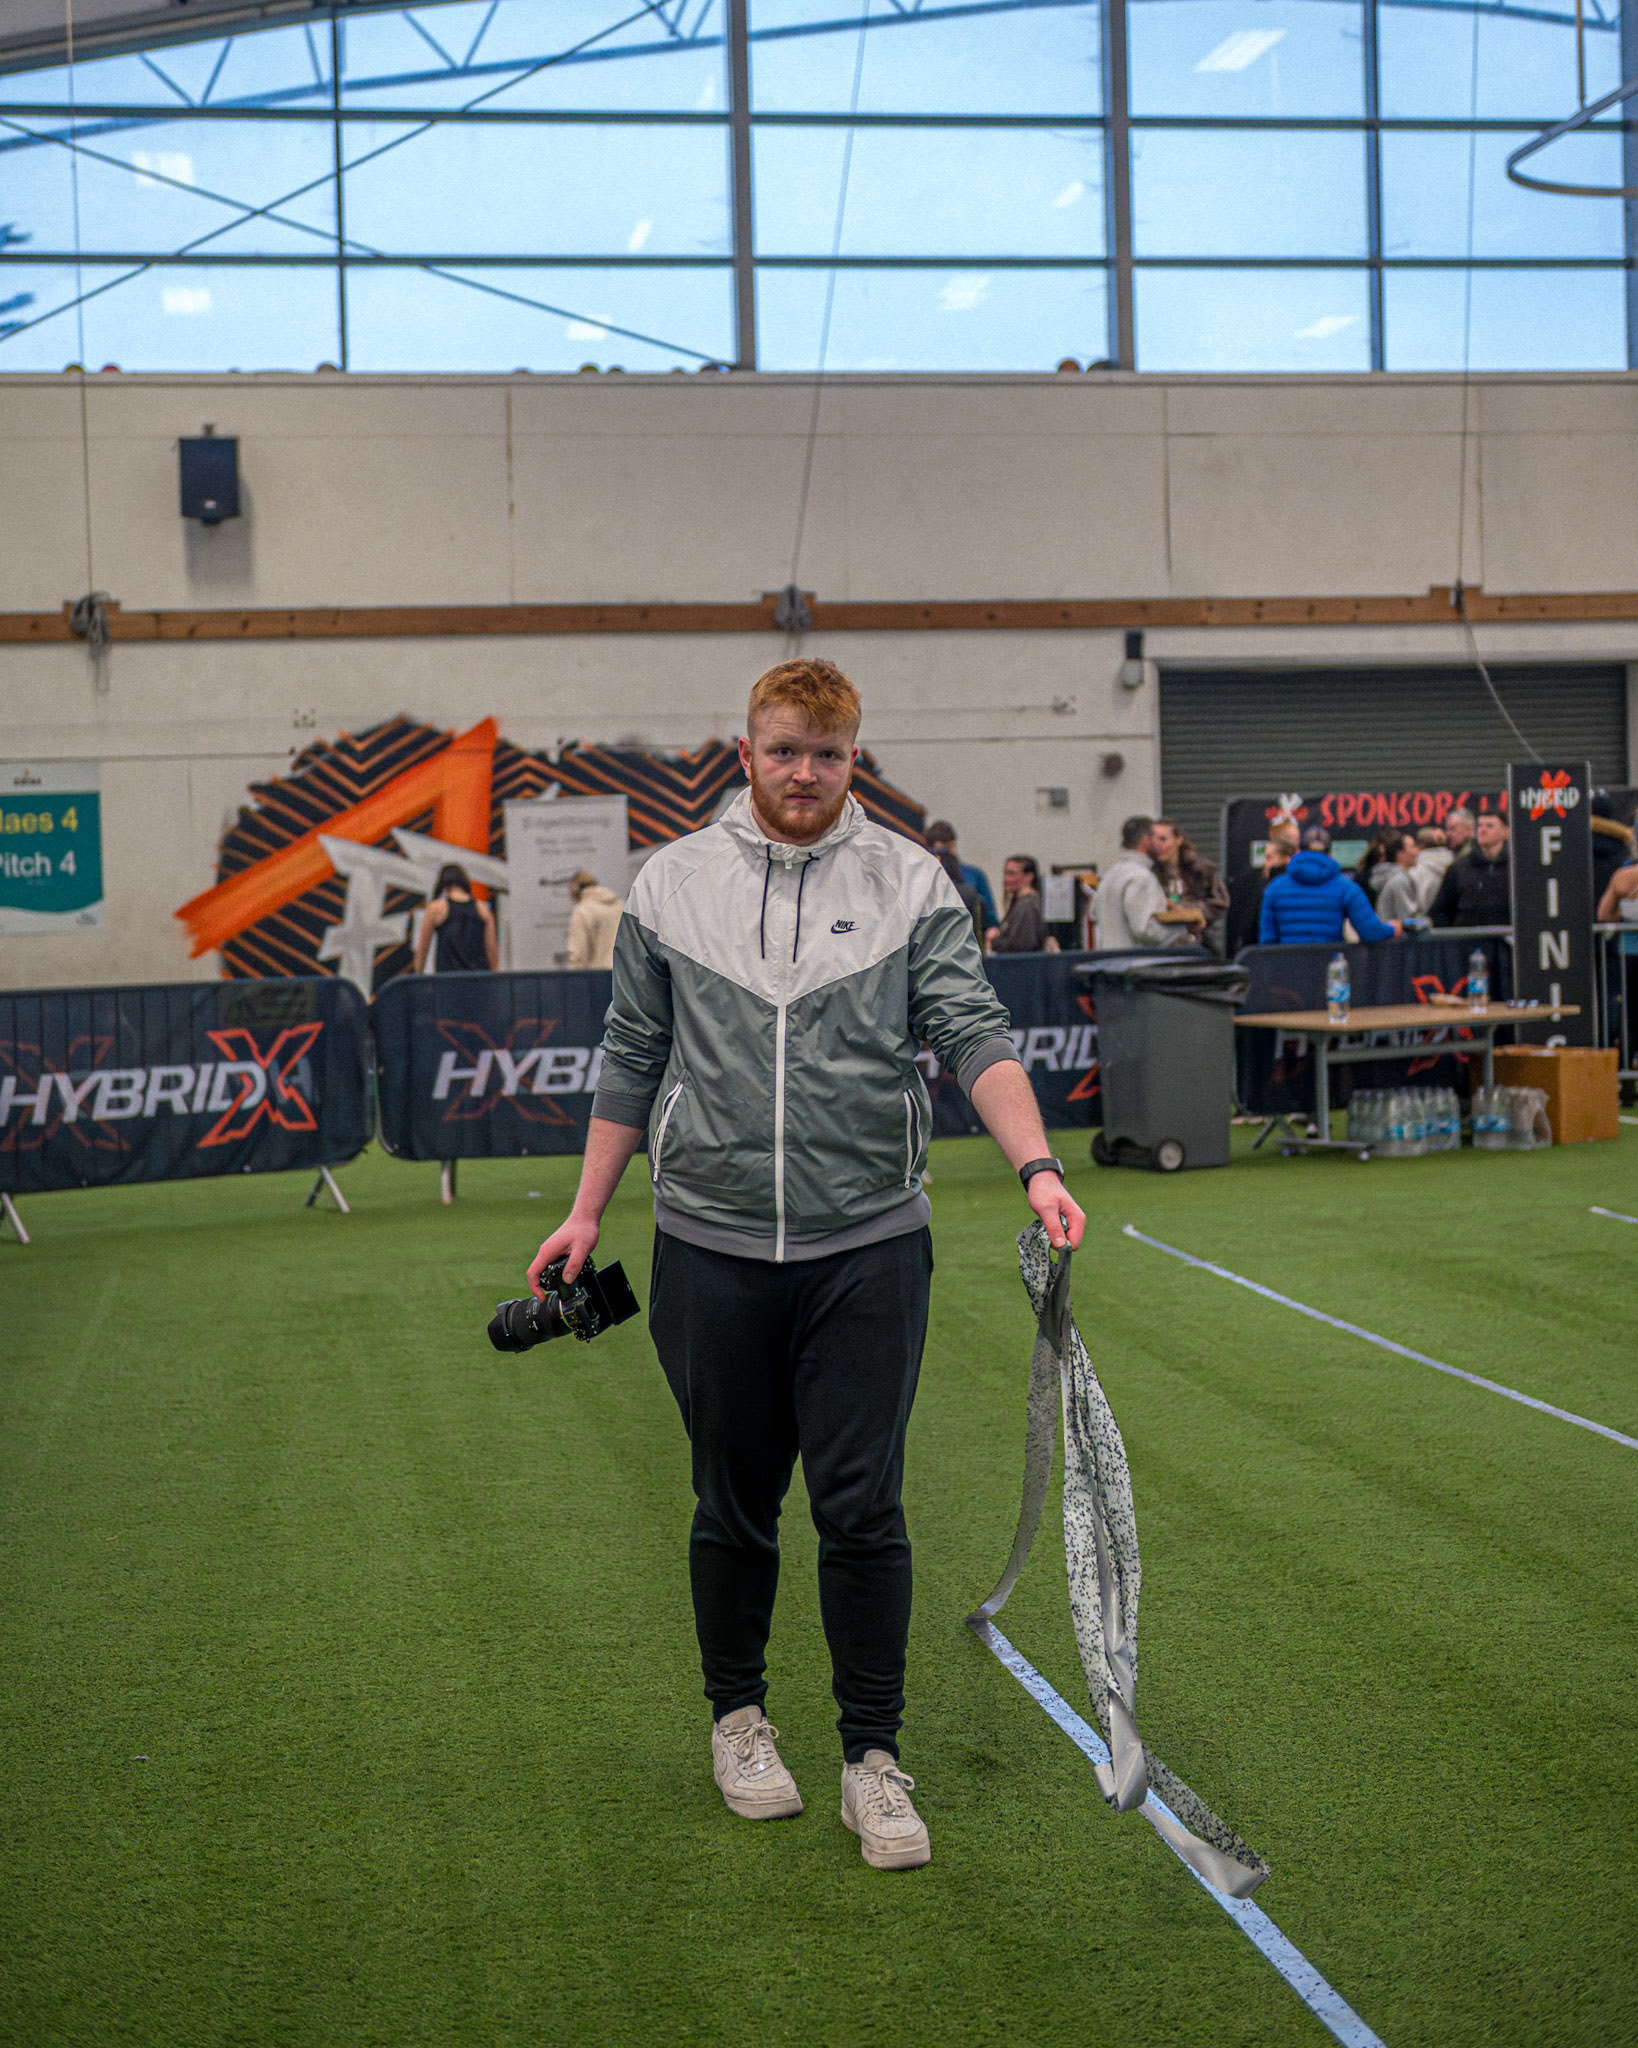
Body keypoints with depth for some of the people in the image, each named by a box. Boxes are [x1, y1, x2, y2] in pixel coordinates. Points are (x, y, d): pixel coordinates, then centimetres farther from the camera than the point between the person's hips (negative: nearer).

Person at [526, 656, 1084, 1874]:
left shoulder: (912, 883, 0)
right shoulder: (672, 884, 5)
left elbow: (975, 1035, -8)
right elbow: (633, 1061, 11)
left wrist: (1037, 1166, -23)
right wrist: (588, 1213, 10)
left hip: (869, 1248, -1)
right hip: (711, 1249, 1)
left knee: (863, 1507, -2)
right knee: (735, 1505, 12)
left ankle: (873, 1759, 10)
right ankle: (739, 1717, 32)